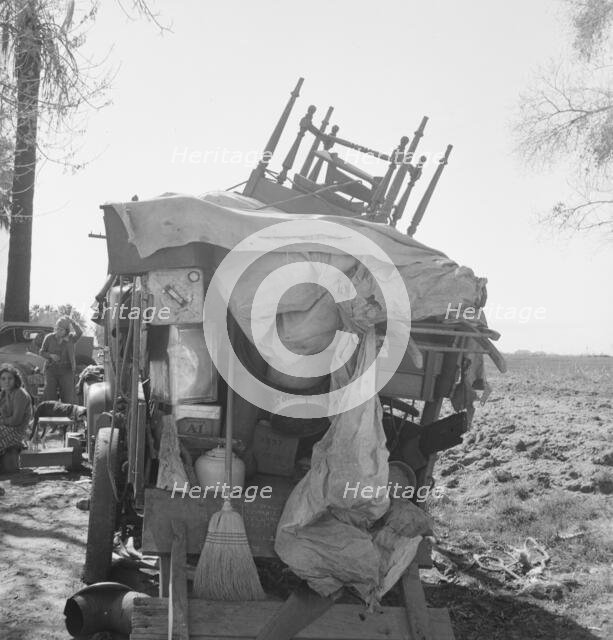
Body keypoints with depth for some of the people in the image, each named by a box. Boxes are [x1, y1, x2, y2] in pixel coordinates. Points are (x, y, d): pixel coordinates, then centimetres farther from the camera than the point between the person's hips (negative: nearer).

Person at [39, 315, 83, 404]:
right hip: (51, 369, 1)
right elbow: (42, 352, 8)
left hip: (66, 371, -1)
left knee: (68, 398, 1)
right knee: (49, 395, 0)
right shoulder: (49, 338, 1)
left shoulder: (70, 338, -3)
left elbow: (79, 333, -23)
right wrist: (50, 356, -11)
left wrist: (72, 322, -33)